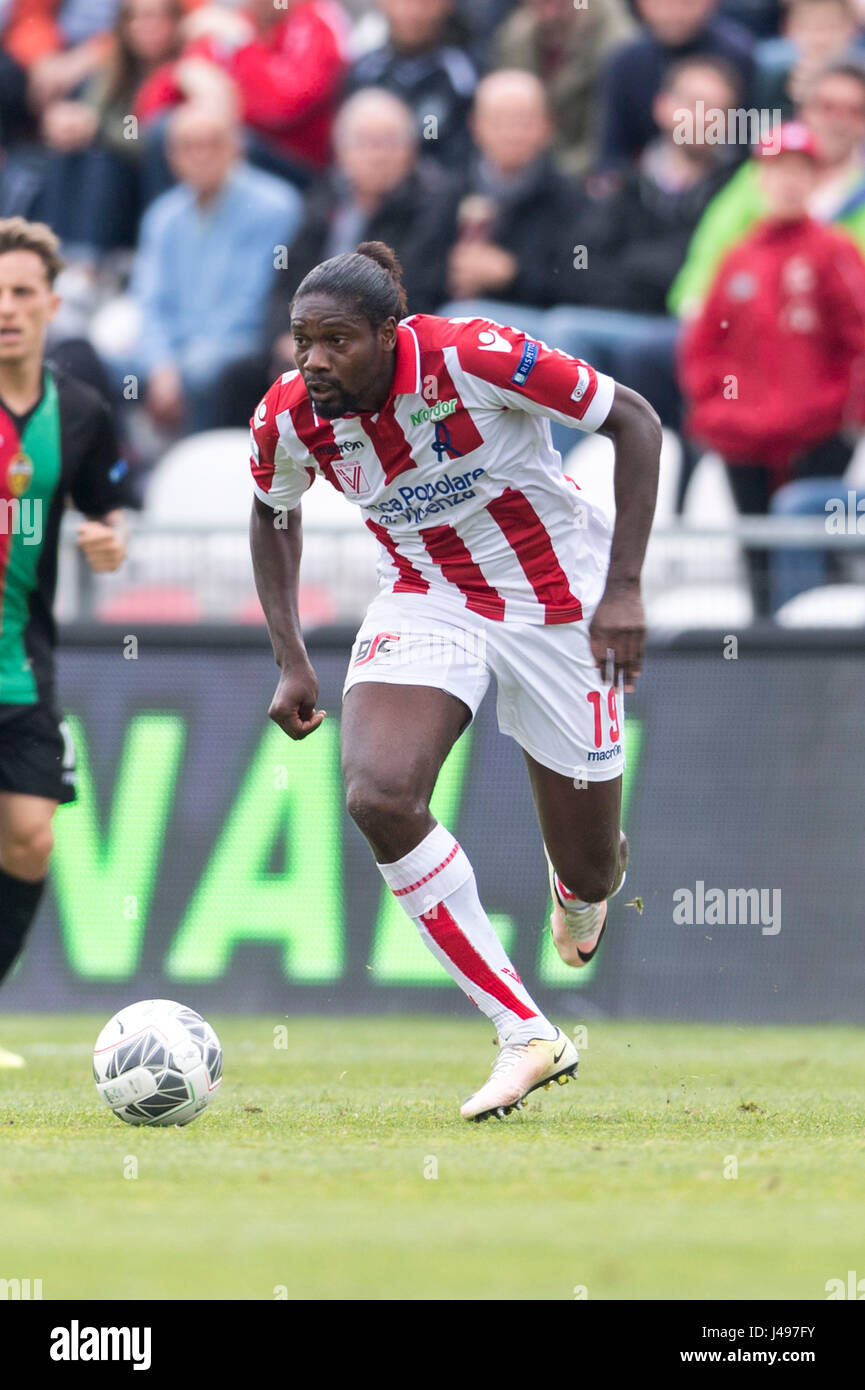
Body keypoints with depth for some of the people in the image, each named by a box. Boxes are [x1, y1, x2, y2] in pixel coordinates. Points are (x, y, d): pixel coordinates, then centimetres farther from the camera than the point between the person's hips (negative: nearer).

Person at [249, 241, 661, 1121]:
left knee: (586, 876, 4)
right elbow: (274, 514, 10)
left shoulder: (474, 356, -27)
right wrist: (290, 659, 2)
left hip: (557, 604, -3)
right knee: (378, 795, -26)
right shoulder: (288, 417, -14)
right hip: (425, 607, 3)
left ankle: (593, 873, 49)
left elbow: (634, 422, -16)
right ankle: (526, 1038, -16)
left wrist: (624, 588, -20)